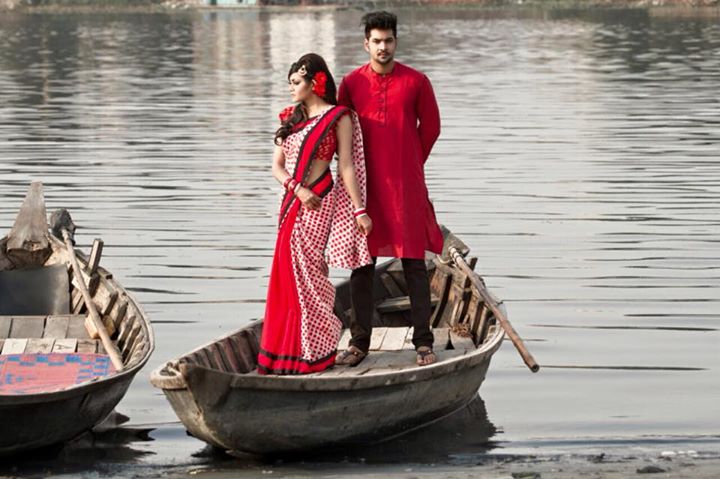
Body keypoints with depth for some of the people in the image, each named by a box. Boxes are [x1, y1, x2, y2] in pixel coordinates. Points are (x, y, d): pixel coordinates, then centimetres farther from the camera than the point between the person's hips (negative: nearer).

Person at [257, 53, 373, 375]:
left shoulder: (338, 117, -2)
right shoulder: (290, 118, 15)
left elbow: (346, 167, -6)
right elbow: (277, 166, 9)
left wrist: (359, 210, -10)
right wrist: (298, 189, -10)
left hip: (319, 203, -6)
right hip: (292, 203, 6)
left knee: (306, 272, -7)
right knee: (287, 275, 6)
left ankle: (314, 353, 1)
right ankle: (286, 352, 12)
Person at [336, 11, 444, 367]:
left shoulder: (416, 82, -1)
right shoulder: (351, 83, 2)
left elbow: (430, 127, 9)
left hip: (406, 187, -1)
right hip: (365, 187, 2)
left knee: (414, 264, -1)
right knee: (361, 265, 4)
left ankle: (423, 342, 3)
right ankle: (359, 342, 10)